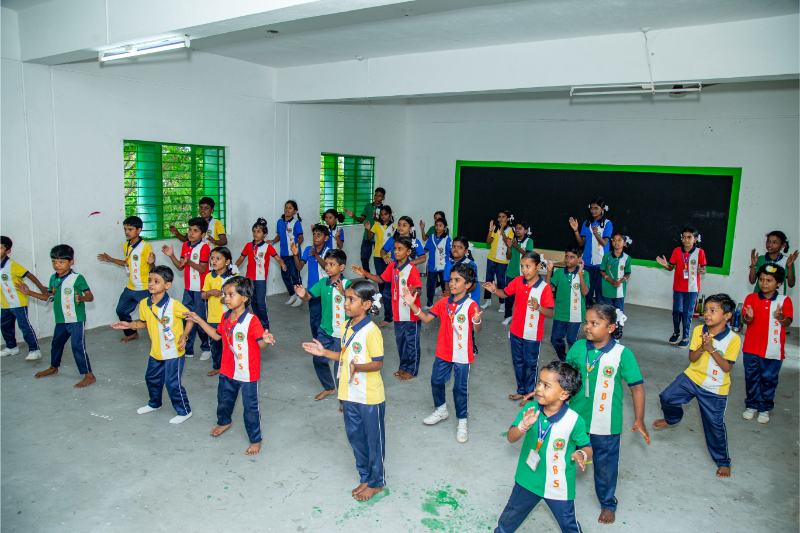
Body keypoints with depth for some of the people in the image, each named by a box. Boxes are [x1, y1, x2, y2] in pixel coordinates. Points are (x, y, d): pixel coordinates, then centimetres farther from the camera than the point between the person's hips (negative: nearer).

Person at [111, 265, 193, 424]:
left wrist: (184, 336, -19)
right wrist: (130, 325, 1)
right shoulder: (144, 304, -2)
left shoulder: (174, 305, -21)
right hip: (156, 351, 7)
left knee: (173, 383, -3)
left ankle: (184, 412, 16)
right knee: (152, 378, 24)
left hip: (173, 352, -7)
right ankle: (154, 404, 51)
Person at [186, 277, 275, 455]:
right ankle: (224, 422, 60)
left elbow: (261, 344, -22)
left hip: (247, 373, -7)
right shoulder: (226, 317, 0)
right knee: (224, 399, 29)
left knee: (250, 408, 5)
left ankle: (255, 440, 24)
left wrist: (265, 340, -45)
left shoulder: (252, 321, -23)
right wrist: (199, 320, 15)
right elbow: (217, 335, 15)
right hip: (227, 371, 7)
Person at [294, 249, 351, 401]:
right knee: (319, 360, 17)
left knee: (340, 366, 3)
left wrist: (344, 293, -41)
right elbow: (308, 297, -3)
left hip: (341, 332, -6)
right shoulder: (323, 283, 0)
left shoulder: (347, 284, -16)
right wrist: (302, 295, -25)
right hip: (325, 330, 6)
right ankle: (329, 388, 42)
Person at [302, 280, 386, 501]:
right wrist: (324, 352, 8)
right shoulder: (346, 327, 5)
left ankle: (376, 482, 28)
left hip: (370, 396, -8)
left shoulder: (372, 331, -20)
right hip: (349, 394, 8)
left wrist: (358, 366, -35)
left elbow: (378, 363, -19)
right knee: (355, 437, 19)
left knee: (374, 439, 10)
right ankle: (365, 477, 38)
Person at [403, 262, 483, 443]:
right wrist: (412, 305, -10)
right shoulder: (443, 302, 0)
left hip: (462, 355, -6)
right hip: (443, 353, 6)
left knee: (460, 389, 5)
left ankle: (462, 423, 24)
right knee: (436, 382, 19)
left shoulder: (471, 306, -17)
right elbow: (426, 318, 2)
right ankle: (441, 411, 44)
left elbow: (477, 330, -24)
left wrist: (477, 321, -46)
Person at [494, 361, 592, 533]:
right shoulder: (530, 409, -14)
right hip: (528, 479, 3)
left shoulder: (574, 421, -21)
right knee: (511, 515, 24)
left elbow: (587, 447, -7)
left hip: (559, 487, -3)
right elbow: (511, 438, -13)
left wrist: (581, 454, -30)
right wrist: (523, 426, -32)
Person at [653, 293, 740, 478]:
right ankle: (672, 418, 29)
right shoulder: (699, 331, -5)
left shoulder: (733, 339, -14)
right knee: (667, 397, -8)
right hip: (692, 378, 3)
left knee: (715, 425, 3)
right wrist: (701, 347, -24)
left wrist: (711, 349, -26)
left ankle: (723, 461, 26)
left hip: (715, 389, -3)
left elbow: (727, 367, -16)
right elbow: (691, 358, -4)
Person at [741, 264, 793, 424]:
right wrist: (748, 317, -30)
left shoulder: (784, 300, -1)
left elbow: (788, 322, -9)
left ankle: (765, 408, 24)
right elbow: (745, 320, -6)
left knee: (769, 379, 8)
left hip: (773, 350, -1)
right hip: (752, 348, 1)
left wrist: (780, 317, -31)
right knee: (751, 378, 10)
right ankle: (751, 405, 26)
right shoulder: (751, 298, 0)